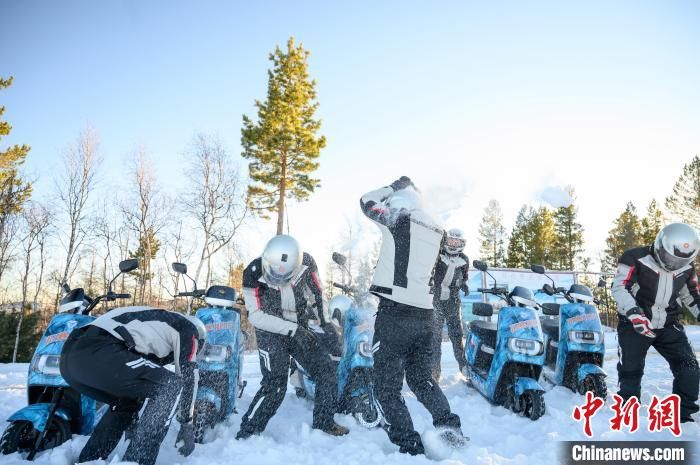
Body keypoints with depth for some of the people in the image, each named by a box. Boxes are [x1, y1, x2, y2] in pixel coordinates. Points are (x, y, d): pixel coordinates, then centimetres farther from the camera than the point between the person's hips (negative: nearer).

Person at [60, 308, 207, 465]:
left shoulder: (156, 325, 38)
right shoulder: (187, 327, 17)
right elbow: (188, 375, 7)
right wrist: (187, 425, 13)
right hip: (99, 352, -9)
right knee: (171, 386, 1)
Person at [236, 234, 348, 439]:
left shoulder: (306, 263, -14)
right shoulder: (253, 273, -22)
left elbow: (316, 293, 5)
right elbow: (255, 315, -21)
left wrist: (326, 323, -3)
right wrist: (293, 329, -25)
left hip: (301, 328, 4)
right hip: (271, 332, -4)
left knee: (327, 371, 2)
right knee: (274, 385, -13)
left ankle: (324, 422, 21)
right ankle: (246, 433, 4)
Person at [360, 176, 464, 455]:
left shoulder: (399, 218, -4)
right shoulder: (436, 232, 14)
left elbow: (367, 202, 11)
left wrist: (395, 187, 22)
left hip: (395, 312, -7)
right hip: (425, 314, 7)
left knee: (388, 387, 2)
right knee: (421, 377, 22)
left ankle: (410, 446, 1)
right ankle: (448, 424, 9)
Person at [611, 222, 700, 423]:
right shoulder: (637, 258, -14)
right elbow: (619, 287, -20)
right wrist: (635, 313, -32)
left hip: (668, 325, 5)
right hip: (634, 324, -4)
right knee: (631, 371, -3)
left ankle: (683, 413, 12)